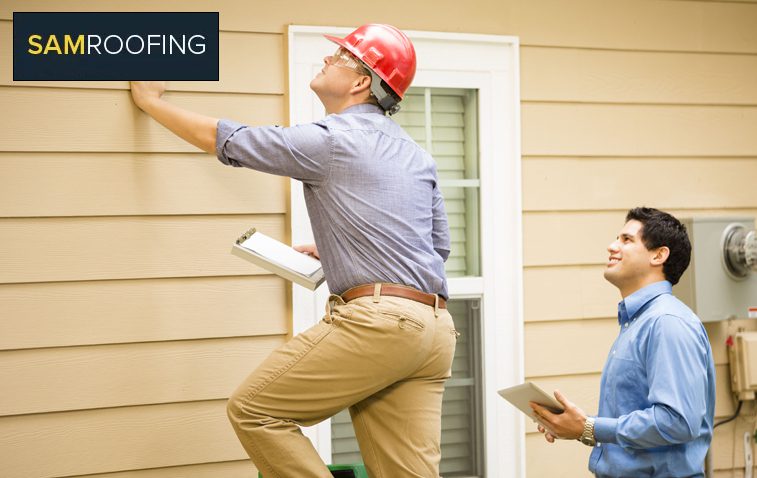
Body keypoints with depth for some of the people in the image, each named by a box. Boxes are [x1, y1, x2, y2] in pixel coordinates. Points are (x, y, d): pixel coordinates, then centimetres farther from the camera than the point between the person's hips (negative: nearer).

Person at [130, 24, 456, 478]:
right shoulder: (418, 156, 20)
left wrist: (151, 100, 22)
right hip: (435, 329, 8)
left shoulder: (329, 140, -4)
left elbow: (222, 139, 5)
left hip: (376, 319, -8)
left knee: (253, 410, 1)